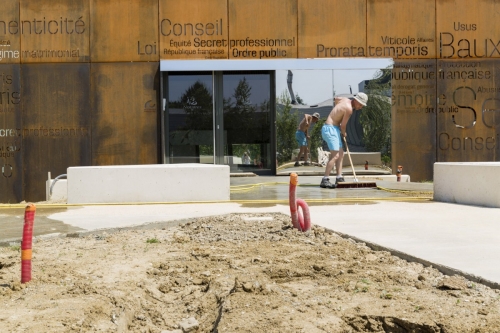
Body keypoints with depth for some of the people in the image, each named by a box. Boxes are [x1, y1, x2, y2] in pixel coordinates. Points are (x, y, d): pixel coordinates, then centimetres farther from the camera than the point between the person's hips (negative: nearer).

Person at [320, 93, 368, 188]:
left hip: (333, 129, 11)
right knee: (335, 155, -16)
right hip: (330, 129, -11)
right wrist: (344, 134, 9)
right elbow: (343, 125, -11)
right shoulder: (349, 109, -18)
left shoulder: (346, 99, 9)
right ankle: (325, 180, -19)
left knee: (341, 154, 10)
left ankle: (339, 178, 10)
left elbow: (336, 99, 32)